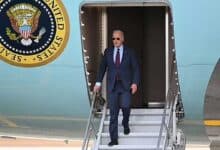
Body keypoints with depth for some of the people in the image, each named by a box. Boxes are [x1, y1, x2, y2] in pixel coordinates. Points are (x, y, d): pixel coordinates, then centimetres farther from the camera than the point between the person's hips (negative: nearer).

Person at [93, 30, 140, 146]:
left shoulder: (129, 52, 3)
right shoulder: (108, 52, 8)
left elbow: (136, 68, 2)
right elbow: (102, 67, 10)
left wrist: (135, 83, -9)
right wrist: (98, 83, 3)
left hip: (126, 85, -1)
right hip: (112, 86, 1)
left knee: (125, 106, -14)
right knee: (113, 112, -3)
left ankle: (125, 124, 21)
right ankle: (114, 139, -1)